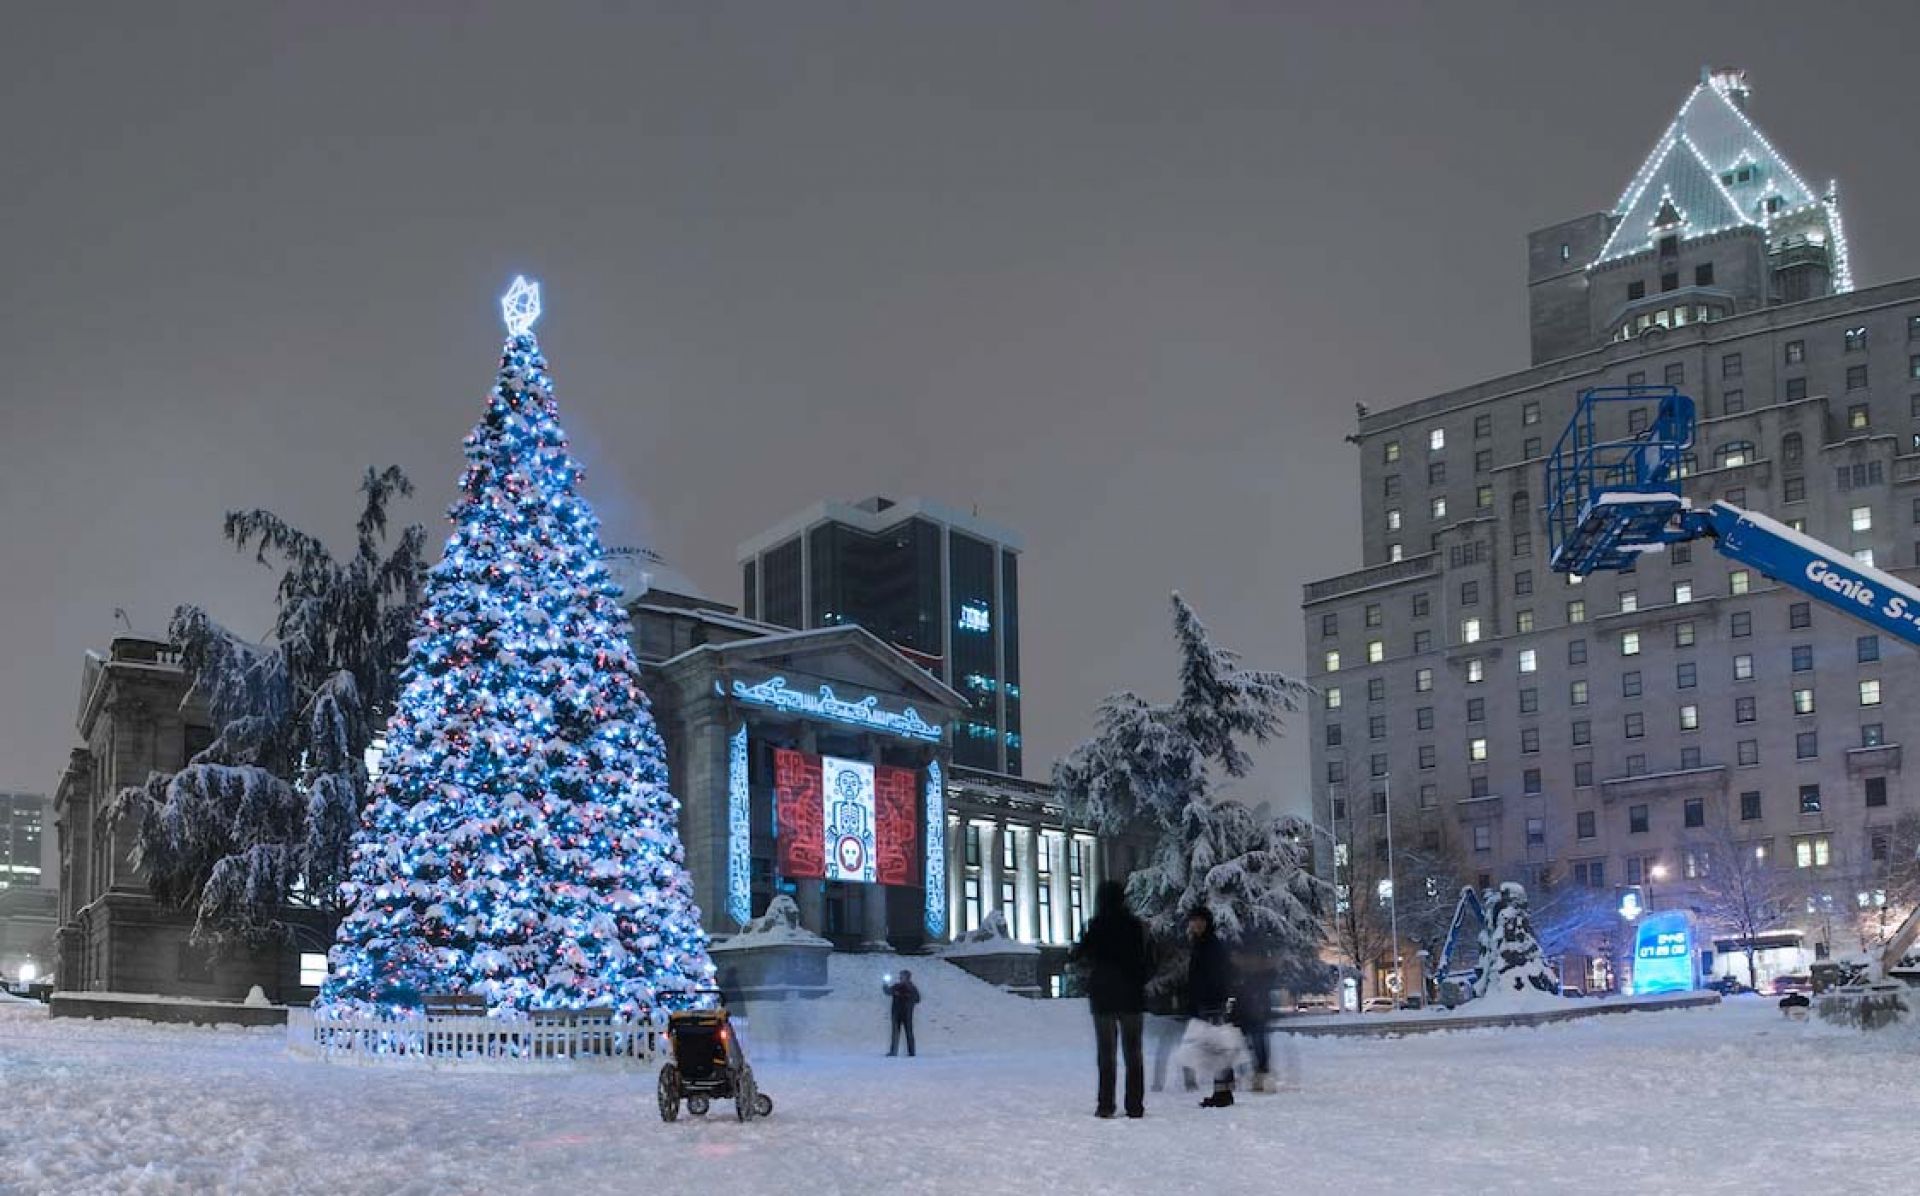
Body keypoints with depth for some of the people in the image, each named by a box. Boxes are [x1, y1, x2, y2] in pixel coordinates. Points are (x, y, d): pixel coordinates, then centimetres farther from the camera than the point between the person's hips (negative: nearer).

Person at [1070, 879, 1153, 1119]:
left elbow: (1080, 956, -5)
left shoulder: (1098, 926, -9)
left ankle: (1106, 1105, 0)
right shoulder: (1136, 926, 0)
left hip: (1104, 997, -2)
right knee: (1133, 1052, 7)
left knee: (1106, 1052, 4)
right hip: (1132, 997, 2)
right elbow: (1149, 963, 2)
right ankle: (1135, 1105, 5)